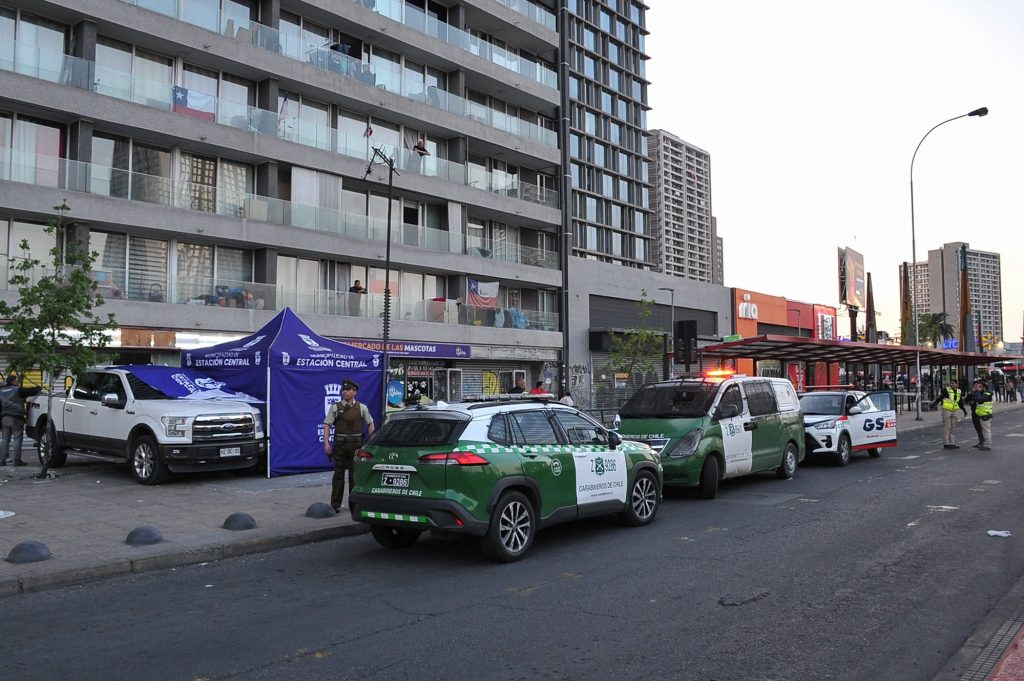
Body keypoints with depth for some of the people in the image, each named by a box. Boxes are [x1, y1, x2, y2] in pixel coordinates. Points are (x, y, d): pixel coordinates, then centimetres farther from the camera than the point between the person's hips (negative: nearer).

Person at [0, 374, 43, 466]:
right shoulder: (18, 390, -7)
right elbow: (31, 391, -9)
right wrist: (39, 388, 13)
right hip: (16, 418, -7)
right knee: (17, 439, -3)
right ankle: (17, 460, -3)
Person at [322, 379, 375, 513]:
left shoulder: (362, 408, 6)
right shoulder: (335, 407, 3)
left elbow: (370, 424, 10)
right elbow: (327, 425, 0)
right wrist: (326, 442, -11)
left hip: (356, 443, 1)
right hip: (339, 443, -1)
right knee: (338, 474, 2)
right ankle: (335, 505, 6)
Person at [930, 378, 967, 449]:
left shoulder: (959, 392, 9)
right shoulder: (946, 390, -7)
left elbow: (960, 402, 18)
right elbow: (940, 398, -9)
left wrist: (964, 410, 16)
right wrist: (934, 404, -22)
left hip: (953, 411, 6)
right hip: (946, 410, -6)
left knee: (953, 428, 8)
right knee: (946, 427, -5)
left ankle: (952, 444, 13)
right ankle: (946, 444, -1)